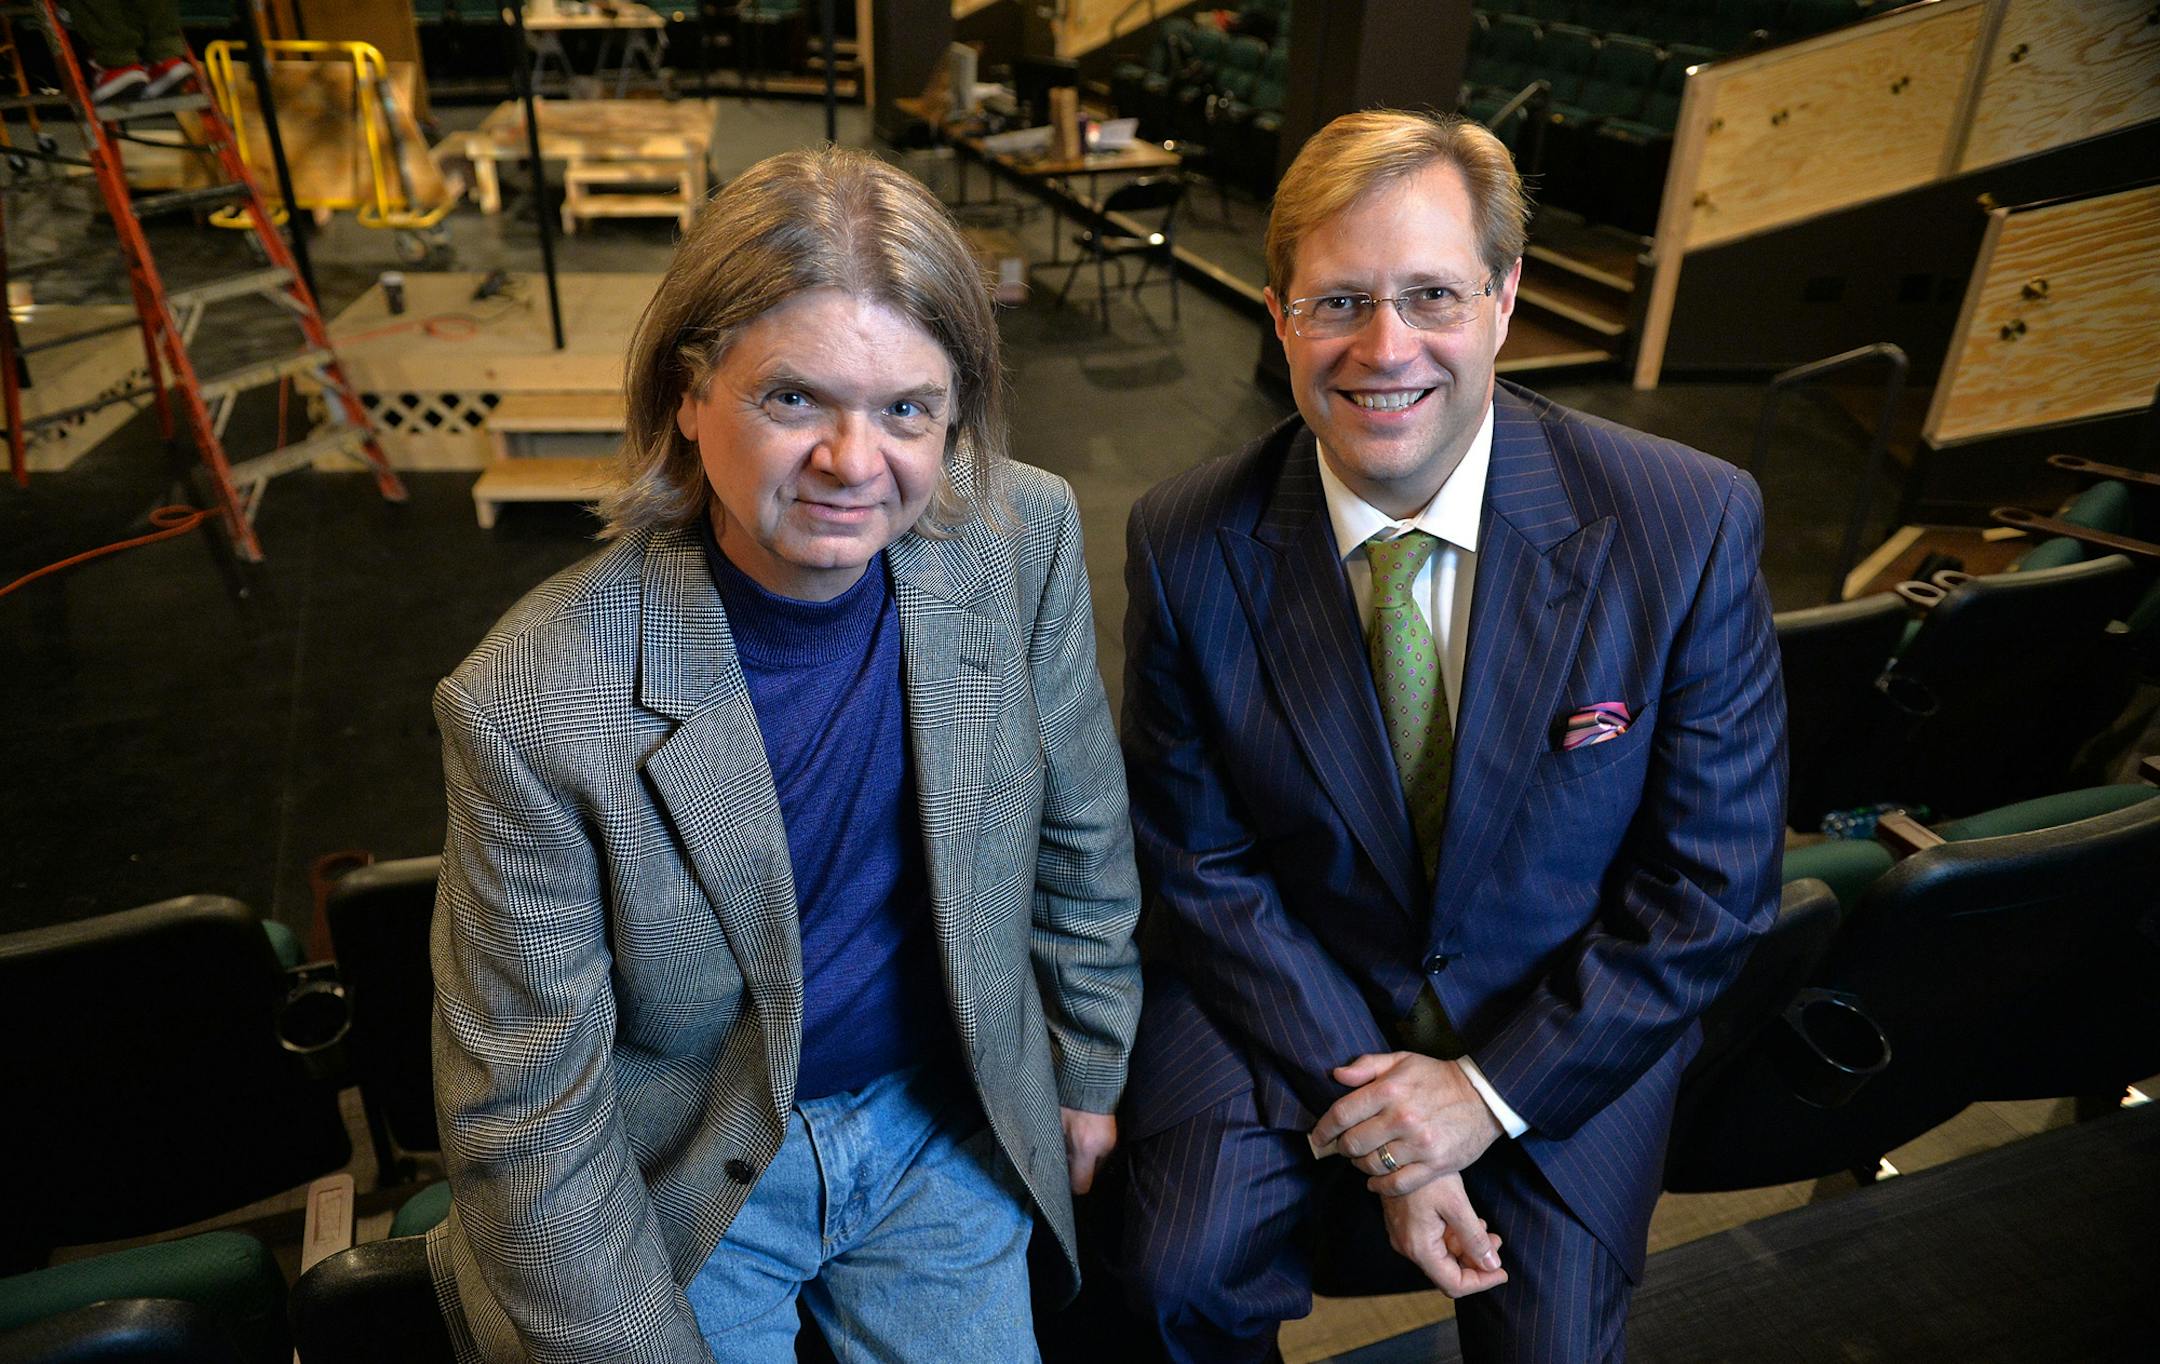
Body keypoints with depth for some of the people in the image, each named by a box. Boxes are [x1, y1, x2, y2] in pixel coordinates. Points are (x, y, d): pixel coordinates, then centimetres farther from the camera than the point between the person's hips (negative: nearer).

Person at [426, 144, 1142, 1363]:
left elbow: (1080, 829, -1)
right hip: (689, 1186, -2)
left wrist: (1088, 1069, 8)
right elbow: (523, 1115, -17)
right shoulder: (531, 708, -27)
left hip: (950, 1129, 3)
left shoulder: (1024, 541, -17)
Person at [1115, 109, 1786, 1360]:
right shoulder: (1189, 546, -15)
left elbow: (1716, 878, -9)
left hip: (1564, 1028, 1)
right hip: (1284, 987, 0)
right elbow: (1201, 867, -8)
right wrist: (1374, 1122, -13)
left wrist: (1495, 1089, -13)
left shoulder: (1690, 525, -17)